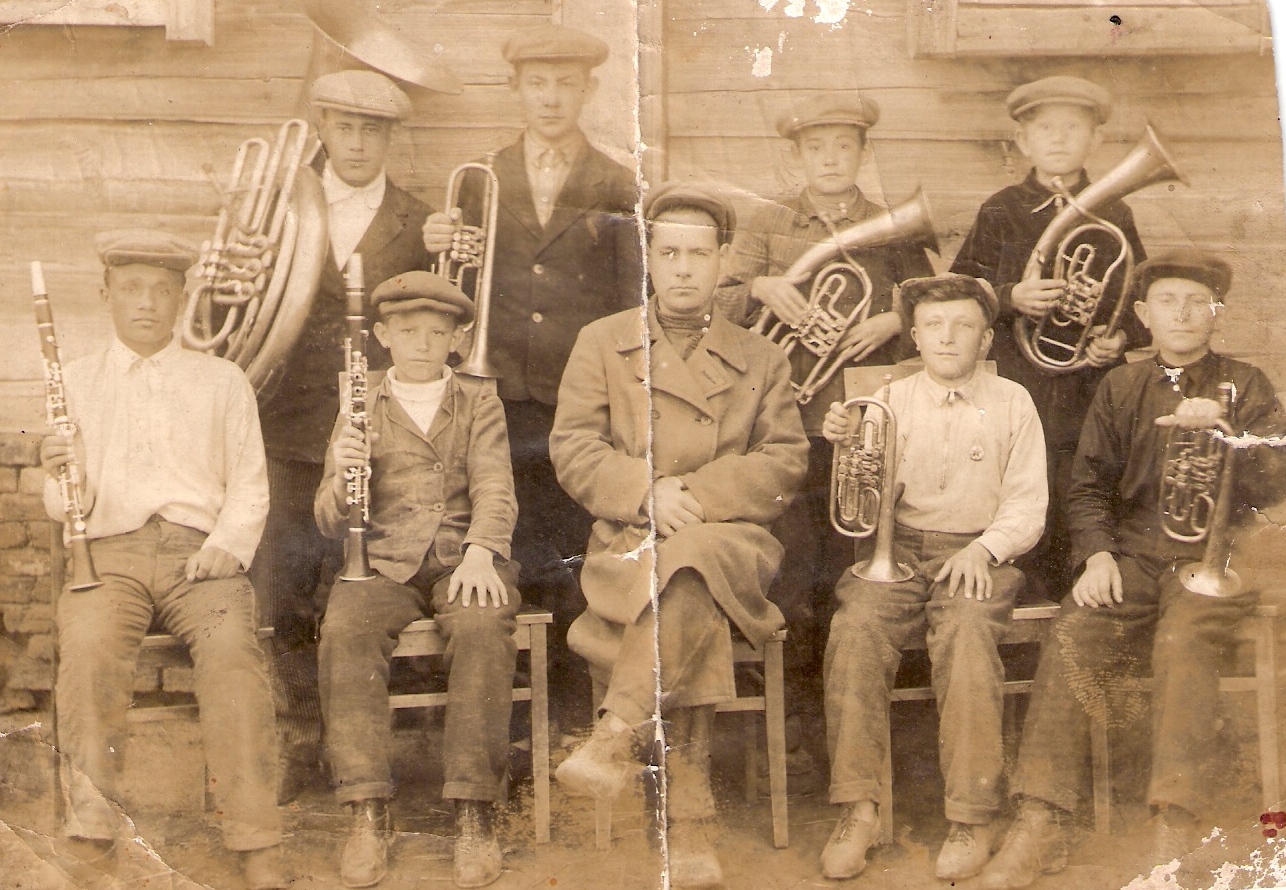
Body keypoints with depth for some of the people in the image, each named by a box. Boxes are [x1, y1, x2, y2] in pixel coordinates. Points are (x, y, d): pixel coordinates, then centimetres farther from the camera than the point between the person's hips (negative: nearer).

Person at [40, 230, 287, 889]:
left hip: (200, 554, 0)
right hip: (107, 552, 0)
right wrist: (58, 476, -11)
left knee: (232, 648, -31)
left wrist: (228, 543, -6)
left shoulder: (222, 382, 19)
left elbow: (249, 484, 13)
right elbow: (65, 509, 13)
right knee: (88, 640, -34)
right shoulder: (76, 383, 18)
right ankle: (93, 814, -33)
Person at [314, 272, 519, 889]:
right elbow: (331, 525, 10)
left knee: (482, 627, -34)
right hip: (383, 561, 1)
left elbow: (494, 488, 0)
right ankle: (367, 814, -30)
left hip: (464, 557, -1)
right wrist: (342, 479, -13)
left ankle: (474, 815, -30)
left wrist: (479, 552, -21)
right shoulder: (362, 408, 16)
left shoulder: (478, 404, 15)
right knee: (345, 629, -32)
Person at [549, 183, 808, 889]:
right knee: (698, 618, -35)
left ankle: (616, 737, -39)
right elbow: (571, 448, 4)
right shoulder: (601, 342, 16)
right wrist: (648, 491, -15)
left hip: (729, 541, 0)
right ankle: (689, 828, -36)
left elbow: (786, 461, 6)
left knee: (690, 564, -39)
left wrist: (694, 493, -11)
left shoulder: (760, 359, 18)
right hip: (628, 543, 0)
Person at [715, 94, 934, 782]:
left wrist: (891, 321, -8)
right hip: (793, 416, 0)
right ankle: (794, 715, 3)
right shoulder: (768, 226, 12)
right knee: (796, 570, -6)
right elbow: (721, 305, 7)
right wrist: (760, 287, -12)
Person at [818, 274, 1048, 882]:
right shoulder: (893, 400, 12)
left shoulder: (1011, 404, 10)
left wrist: (983, 547, -14)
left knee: (967, 634, -33)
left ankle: (972, 817, -28)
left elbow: (1027, 507, 4)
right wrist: (848, 448, -16)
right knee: (856, 627, -29)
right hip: (897, 548, 2)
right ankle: (857, 806, -24)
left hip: (978, 552, -2)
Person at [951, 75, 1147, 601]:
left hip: (1094, 389, 1)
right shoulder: (1001, 213, 7)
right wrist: (1010, 298, -14)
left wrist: (1121, 338, -7)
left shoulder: (1113, 217, 11)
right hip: (1021, 385, -1)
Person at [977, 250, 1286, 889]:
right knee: (1072, 636, -27)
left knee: (1183, 639, -34)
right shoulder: (1121, 387, 17)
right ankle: (1040, 825, -29)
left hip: (1212, 556, -2)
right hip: (1132, 555, 2)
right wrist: (1097, 553, -7)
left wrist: (1221, 431, -19)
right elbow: (1088, 485, 12)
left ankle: (1175, 829, -35)